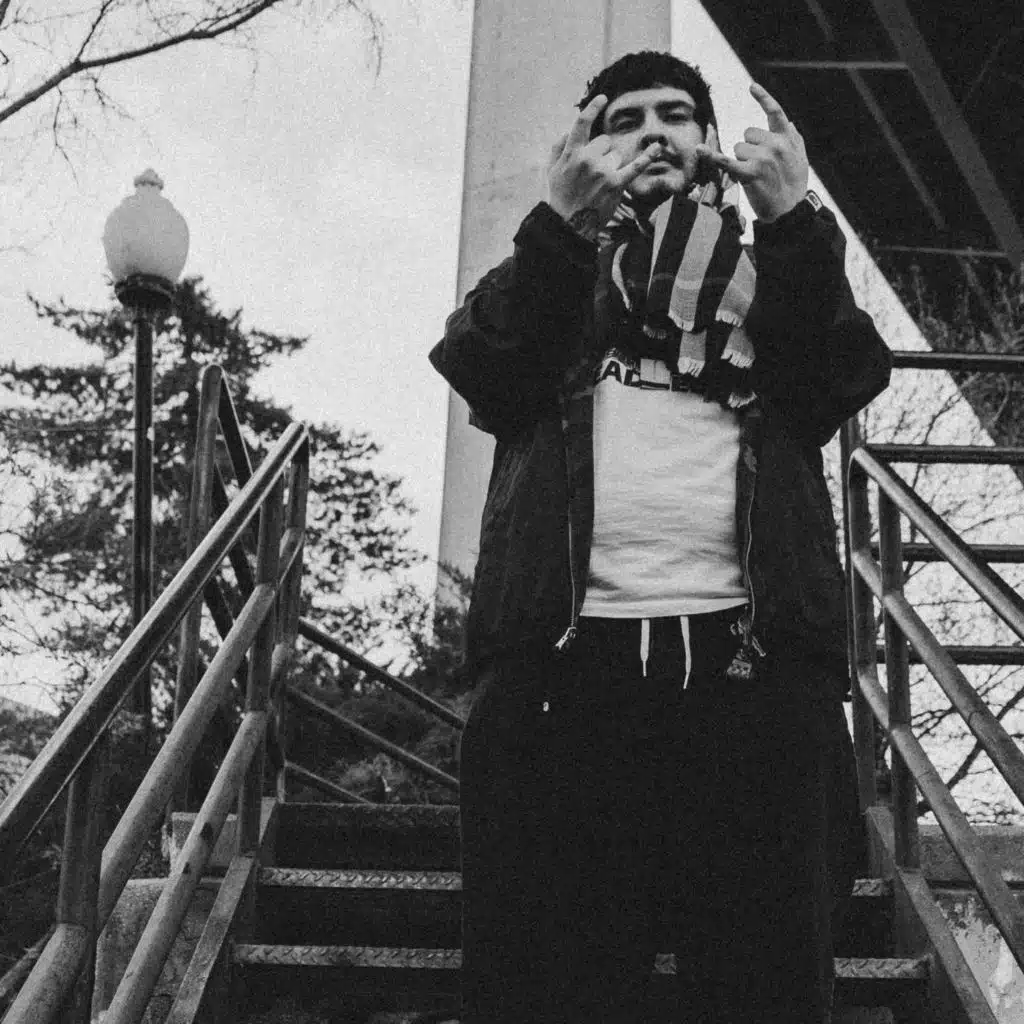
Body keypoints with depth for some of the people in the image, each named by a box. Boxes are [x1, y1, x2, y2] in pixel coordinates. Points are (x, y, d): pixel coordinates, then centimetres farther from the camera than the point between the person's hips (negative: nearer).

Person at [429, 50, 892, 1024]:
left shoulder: (774, 268, 23)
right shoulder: (554, 268, 23)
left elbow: (846, 378, 3)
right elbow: (482, 370, 2)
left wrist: (795, 215, -6)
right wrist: (561, 220, -8)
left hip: (753, 657, 1)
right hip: (568, 659, 0)